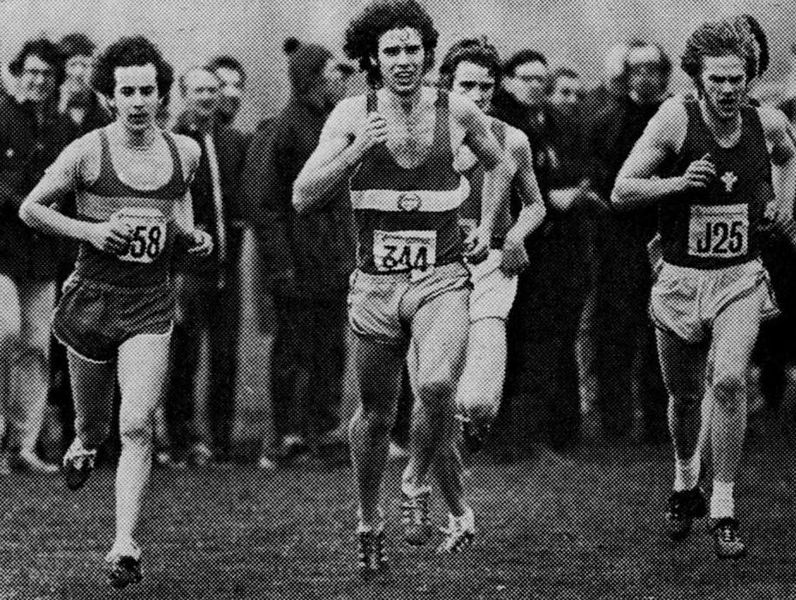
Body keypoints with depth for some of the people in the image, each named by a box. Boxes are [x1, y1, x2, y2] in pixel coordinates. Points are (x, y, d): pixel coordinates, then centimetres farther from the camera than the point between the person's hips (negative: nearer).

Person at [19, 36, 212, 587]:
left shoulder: (184, 152, 2)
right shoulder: (87, 152, -7)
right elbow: (31, 209, 1)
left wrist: (192, 236, 6)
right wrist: (89, 230, -13)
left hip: (150, 306, 1)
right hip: (92, 299, -1)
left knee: (137, 426, -14)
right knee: (96, 425, 13)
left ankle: (125, 547, -14)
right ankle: (84, 447, 52)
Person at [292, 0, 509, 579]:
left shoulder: (457, 112, 0)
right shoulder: (353, 115, -3)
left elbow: (498, 164, 22)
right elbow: (304, 197, -9)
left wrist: (486, 226, 11)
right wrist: (357, 150, -21)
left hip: (443, 278, -1)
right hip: (376, 281, 1)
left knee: (437, 385, -26)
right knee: (376, 414, 10)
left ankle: (420, 483, 2)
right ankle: (369, 521, 33)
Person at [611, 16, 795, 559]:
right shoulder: (676, 119, -13)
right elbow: (621, 192, -11)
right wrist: (680, 182, -24)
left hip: (741, 276, 0)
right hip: (680, 278, 0)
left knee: (729, 381, -20)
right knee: (685, 395, 13)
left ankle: (724, 507, -10)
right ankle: (686, 480, 42)